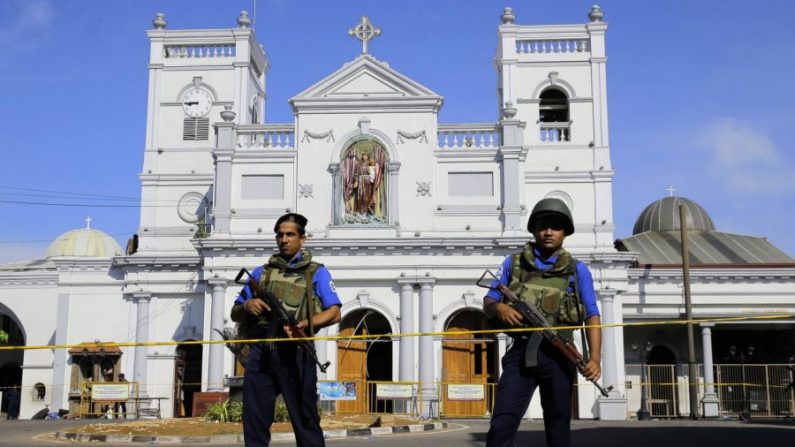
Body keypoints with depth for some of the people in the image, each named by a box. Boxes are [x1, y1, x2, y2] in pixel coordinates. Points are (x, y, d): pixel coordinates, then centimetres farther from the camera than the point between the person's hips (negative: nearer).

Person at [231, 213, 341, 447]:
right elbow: (235, 314, 22)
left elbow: (334, 313, -1)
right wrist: (247, 306, -1)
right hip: (260, 351, 4)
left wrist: (301, 325, -16)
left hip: (294, 352, -4)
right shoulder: (261, 272, 22)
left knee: (305, 419, -3)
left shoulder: (316, 272, 11)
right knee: (254, 421, 4)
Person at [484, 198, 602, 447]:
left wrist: (595, 357, -12)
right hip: (521, 352, 0)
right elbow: (488, 303, 13)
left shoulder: (577, 270, 10)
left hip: (558, 354, 1)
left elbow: (591, 316, 3)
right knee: (501, 426, -10)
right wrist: (499, 308, -12)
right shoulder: (513, 263, 12)